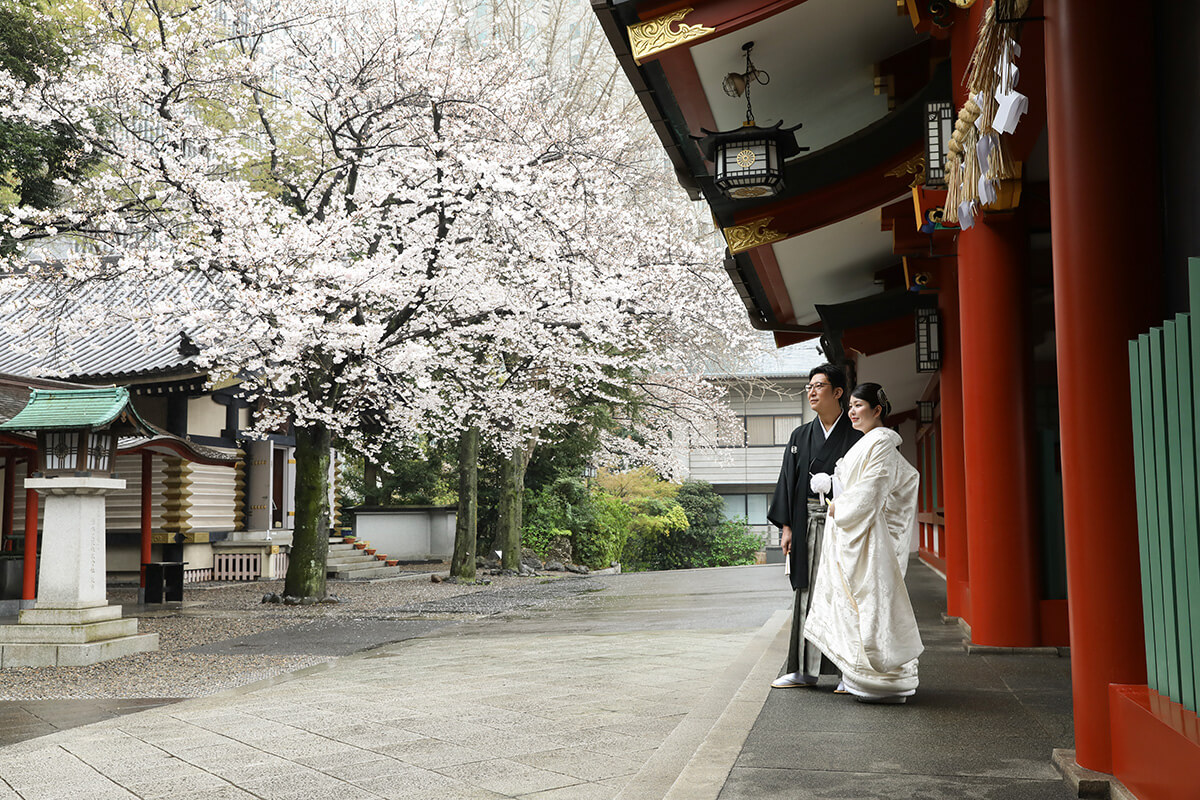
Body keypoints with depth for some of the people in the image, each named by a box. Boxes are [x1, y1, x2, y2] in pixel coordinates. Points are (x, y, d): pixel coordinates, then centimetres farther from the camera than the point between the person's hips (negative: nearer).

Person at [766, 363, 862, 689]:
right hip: (808, 525, 4)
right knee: (808, 593, 5)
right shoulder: (800, 436, 13)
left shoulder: (856, 436, 1)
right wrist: (786, 526, 3)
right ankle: (804, 670, 10)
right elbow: (788, 480, 10)